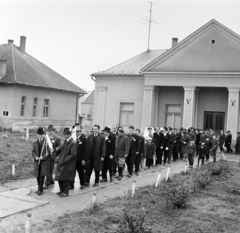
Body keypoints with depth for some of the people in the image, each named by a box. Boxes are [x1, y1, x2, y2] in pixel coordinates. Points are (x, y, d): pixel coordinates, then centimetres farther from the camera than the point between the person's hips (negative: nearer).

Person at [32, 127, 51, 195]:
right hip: (37, 162, 5)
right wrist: (35, 157, -9)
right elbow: (33, 151, 10)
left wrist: (43, 157, -19)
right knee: (38, 176, 10)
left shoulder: (46, 142, -5)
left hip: (44, 162, -5)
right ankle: (39, 188, 25)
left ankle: (40, 190, -4)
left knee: (42, 176, -8)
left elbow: (49, 152, -8)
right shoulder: (35, 143, 11)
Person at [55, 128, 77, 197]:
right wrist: (58, 148, -4)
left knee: (65, 178, 1)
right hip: (61, 162, 8)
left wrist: (64, 160, -21)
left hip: (67, 164, -8)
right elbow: (62, 147, 20)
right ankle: (62, 190, 30)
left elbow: (73, 155, -21)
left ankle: (66, 192, 15)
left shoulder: (73, 144, -17)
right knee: (59, 177, 13)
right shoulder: (65, 141, 9)